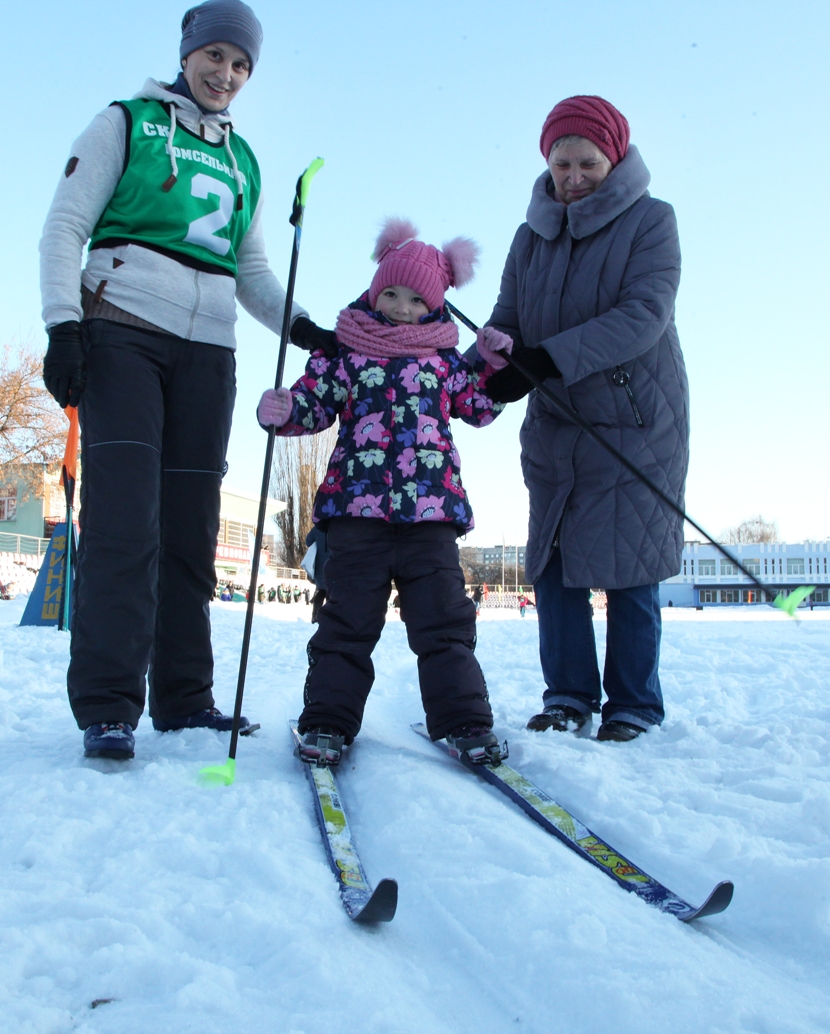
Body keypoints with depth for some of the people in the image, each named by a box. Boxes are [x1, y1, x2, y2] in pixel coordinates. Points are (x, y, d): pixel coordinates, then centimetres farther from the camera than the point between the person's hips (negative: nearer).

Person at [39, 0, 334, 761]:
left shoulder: (243, 162, 22)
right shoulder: (126, 123, 9)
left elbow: (252, 271, 22)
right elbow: (65, 227, 2)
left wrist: (301, 326, 4)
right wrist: (62, 325, -12)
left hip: (207, 351, 4)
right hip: (123, 330, -4)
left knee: (191, 524, 1)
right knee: (124, 514, -15)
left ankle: (183, 696, 8)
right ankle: (107, 706, -13)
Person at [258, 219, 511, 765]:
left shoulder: (443, 356, 17)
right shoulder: (343, 350, 11)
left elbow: (477, 408, 22)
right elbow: (314, 402, 6)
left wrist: (491, 361, 10)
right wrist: (282, 411, -15)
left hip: (431, 506, 1)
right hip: (357, 504, -1)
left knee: (444, 619, 2)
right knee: (348, 620, 3)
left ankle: (464, 719, 9)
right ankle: (328, 721, 10)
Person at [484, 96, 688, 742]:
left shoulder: (650, 220, -3)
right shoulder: (533, 236, 11)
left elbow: (644, 315, -18)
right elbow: (507, 321, 7)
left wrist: (547, 359, -28)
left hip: (637, 426, -4)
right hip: (555, 428, 5)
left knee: (629, 567, -3)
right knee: (553, 563, 2)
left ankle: (633, 706, 11)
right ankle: (569, 697, 14)